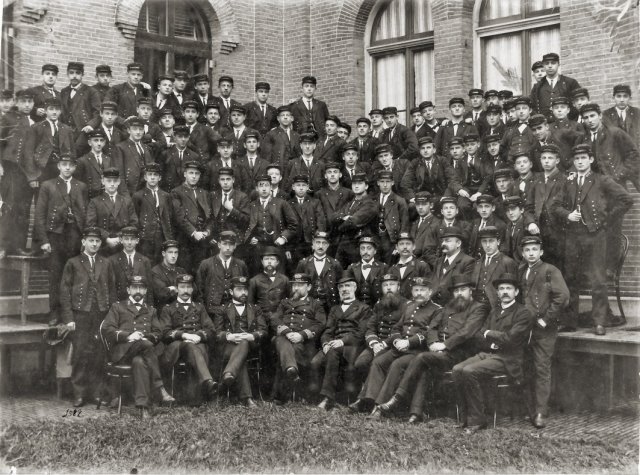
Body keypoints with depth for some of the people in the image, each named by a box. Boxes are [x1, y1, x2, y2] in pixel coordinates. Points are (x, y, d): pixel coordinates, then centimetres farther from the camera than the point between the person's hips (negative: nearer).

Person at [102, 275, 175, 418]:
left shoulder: (150, 310, 28)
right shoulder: (117, 307, 20)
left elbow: (157, 334, 17)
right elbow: (106, 329, 6)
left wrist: (145, 336, -7)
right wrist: (128, 336, -10)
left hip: (142, 352, 2)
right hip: (121, 351, -2)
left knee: (139, 362, -38)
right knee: (146, 345, -36)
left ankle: (143, 406, -45)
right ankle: (159, 389, -38)